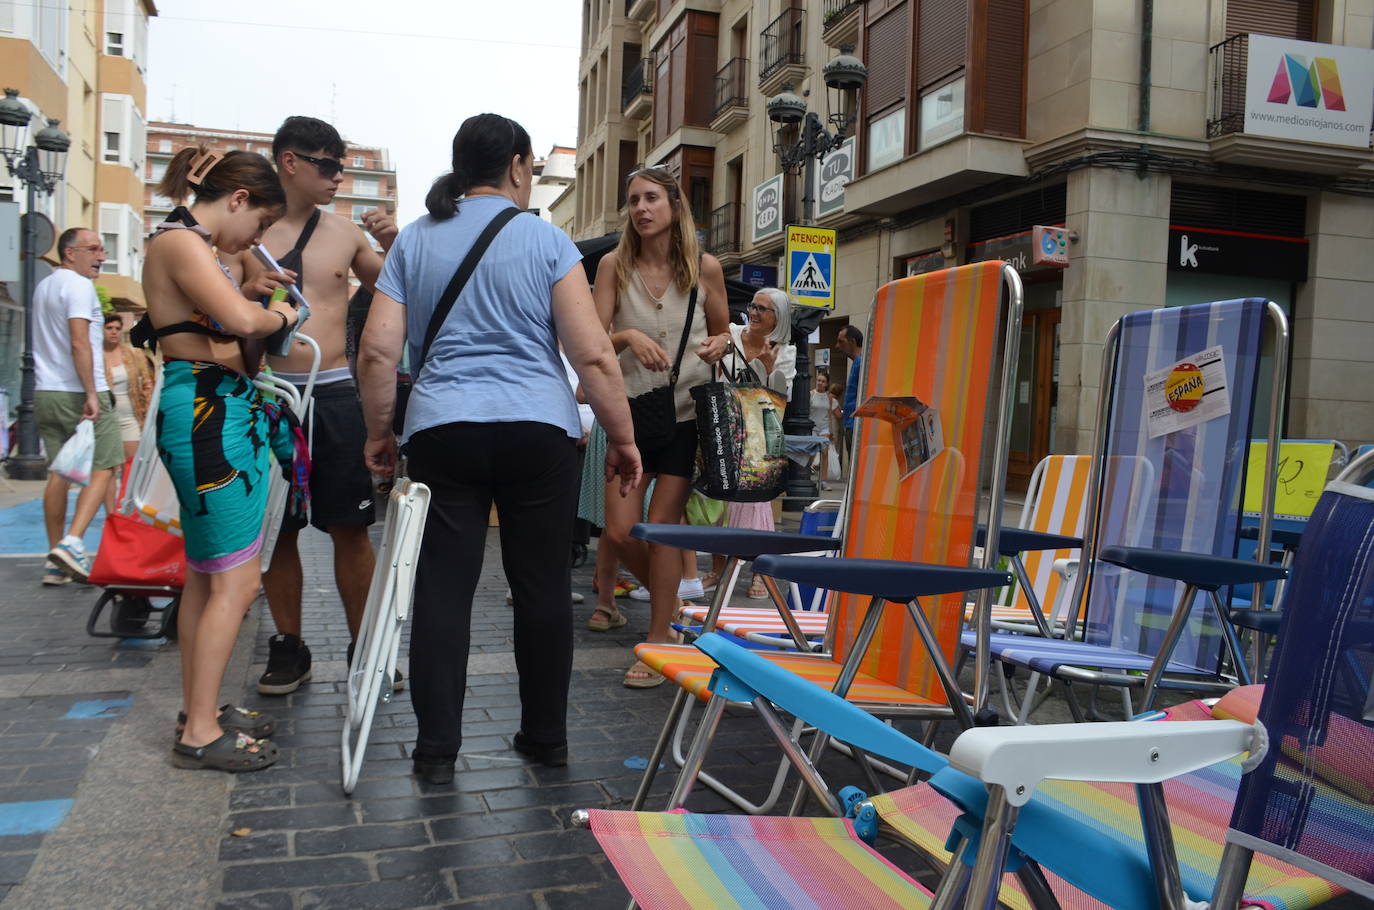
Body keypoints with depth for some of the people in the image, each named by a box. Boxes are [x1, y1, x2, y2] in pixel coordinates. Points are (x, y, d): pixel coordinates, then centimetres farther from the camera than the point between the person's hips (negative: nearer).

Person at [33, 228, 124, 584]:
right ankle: (71, 542, -15)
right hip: (78, 393, -8)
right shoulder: (78, 285, -9)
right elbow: (79, 343, -19)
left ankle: (56, 561, 10)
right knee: (103, 468, -1)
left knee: (59, 471, 10)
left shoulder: (43, 286, 19)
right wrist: (91, 393, -20)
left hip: (45, 392, 8)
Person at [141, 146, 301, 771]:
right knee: (235, 580, -7)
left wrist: (251, 295, 18)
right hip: (206, 413, -11)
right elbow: (241, 321, -25)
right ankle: (200, 733, 0)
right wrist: (279, 314, -6)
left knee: (207, 575, 14)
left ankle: (198, 712, 24)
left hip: (224, 410, 11)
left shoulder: (193, 245, 19)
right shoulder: (179, 241, -12)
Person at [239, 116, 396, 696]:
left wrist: (393, 246, -1)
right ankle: (288, 648, 22)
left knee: (350, 529, 3)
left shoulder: (345, 233, 8)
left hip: (335, 393, 1)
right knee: (277, 530, 8)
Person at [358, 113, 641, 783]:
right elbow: (593, 355, -5)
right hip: (539, 432, -2)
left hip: (441, 431, 2)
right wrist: (622, 438, 3)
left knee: (443, 589, 6)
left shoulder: (413, 241, 10)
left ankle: (436, 749, 10)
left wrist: (378, 432, 14)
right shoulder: (546, 240, 2)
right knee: (542, 587, 8)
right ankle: (546, 738, 19)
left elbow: (378, 350, 3)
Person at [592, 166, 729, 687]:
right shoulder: (614, 265, -1)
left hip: (687, 411, -1)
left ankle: (657, 643, 12)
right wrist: (628, 336, -24)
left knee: (662, 526, -2)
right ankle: (667, 599, 29)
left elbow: (722, 331, 12)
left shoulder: (705, 268, -1)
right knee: (620, 531, -2)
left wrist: (718, 345, -11)